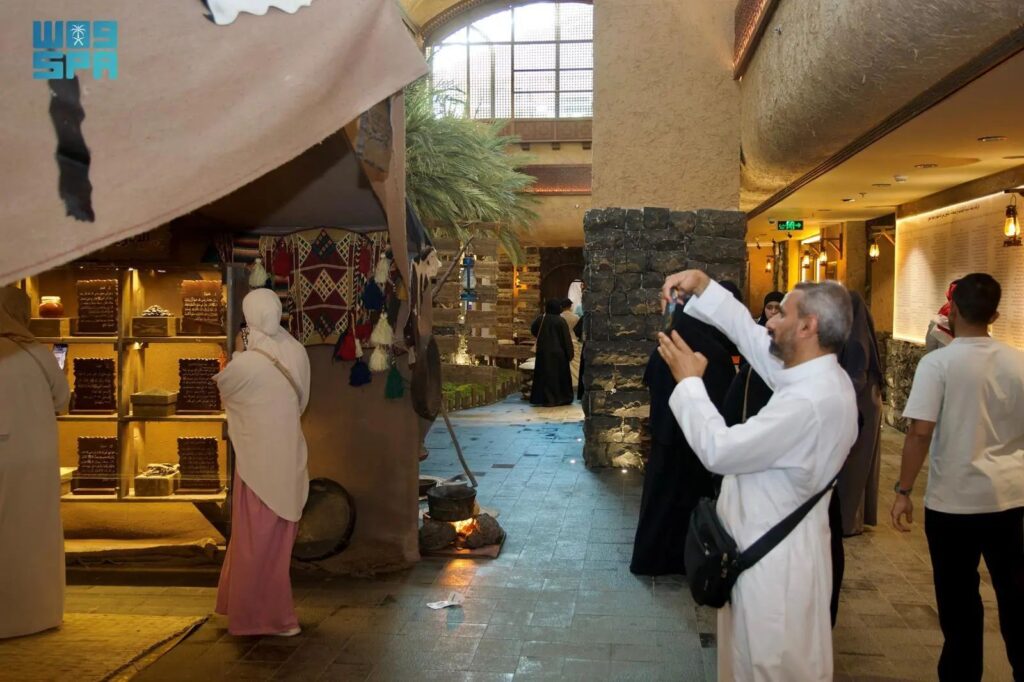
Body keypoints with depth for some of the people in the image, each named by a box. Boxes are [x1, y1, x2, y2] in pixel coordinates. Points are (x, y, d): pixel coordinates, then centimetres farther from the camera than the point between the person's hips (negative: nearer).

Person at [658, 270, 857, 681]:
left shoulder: (810, 400, -29)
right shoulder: (818, 376, 2)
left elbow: (719, 450, -26)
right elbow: (748, 334, 13)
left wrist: (689, 380, -15)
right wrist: (702, 286, 5)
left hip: (774, 559, -9)